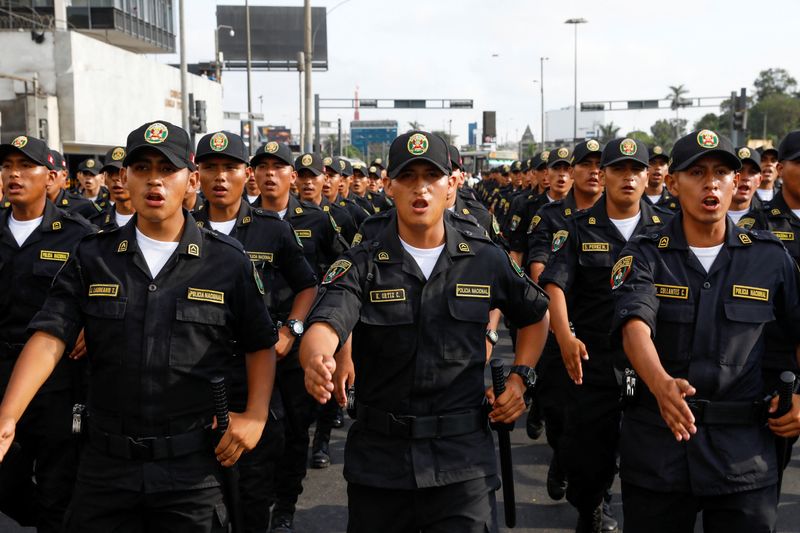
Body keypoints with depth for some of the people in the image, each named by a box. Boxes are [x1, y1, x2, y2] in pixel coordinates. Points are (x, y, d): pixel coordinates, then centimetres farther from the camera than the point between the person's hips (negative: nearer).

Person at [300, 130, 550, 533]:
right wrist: (318, 362, -44)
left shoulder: (487, 261, 2)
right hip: (379, 458, 0)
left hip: (463, 459, 0)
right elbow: (324, 326, -22)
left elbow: (535, 315, 19)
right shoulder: (360, 266, -4)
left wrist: (520, 378, 6)